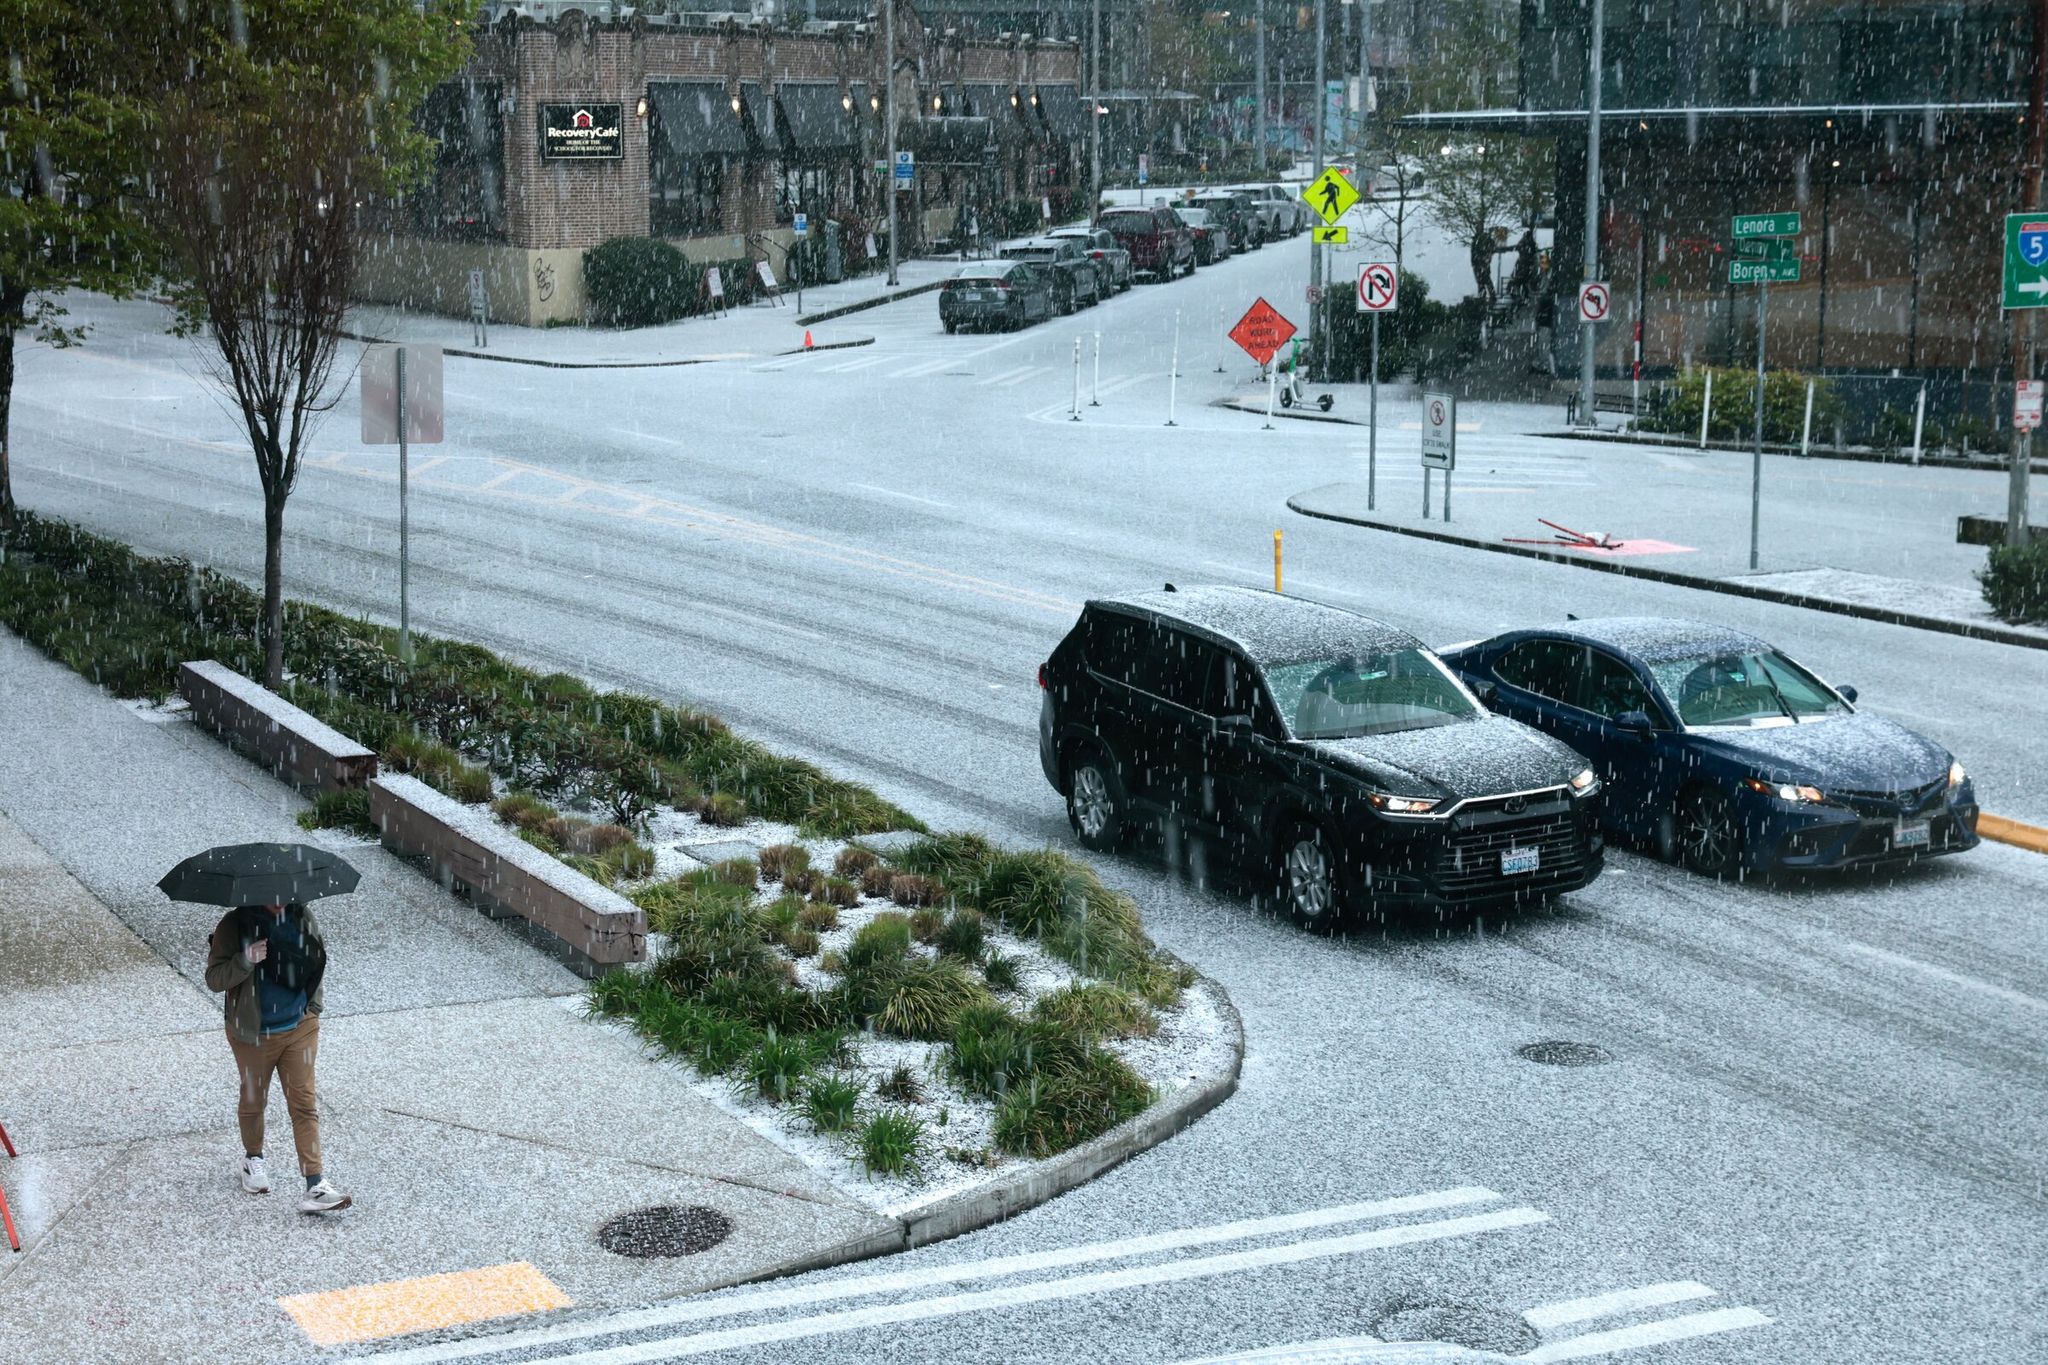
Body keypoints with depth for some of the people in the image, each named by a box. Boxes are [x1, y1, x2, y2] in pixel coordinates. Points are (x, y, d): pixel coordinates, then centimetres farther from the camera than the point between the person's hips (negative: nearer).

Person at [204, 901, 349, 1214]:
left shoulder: (303, 918, -1)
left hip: (299, 1027, 2)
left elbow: (318, 962, 16)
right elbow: (214, 979, -16)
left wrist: (313, 1009, 12)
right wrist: (245, 961, -33)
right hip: (252, 1033, -2)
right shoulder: (235, 925, -13)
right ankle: (253, 1158, 45)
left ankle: (315, 1187, -7)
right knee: (253, 1100, 16)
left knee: (304, 1103, -4)